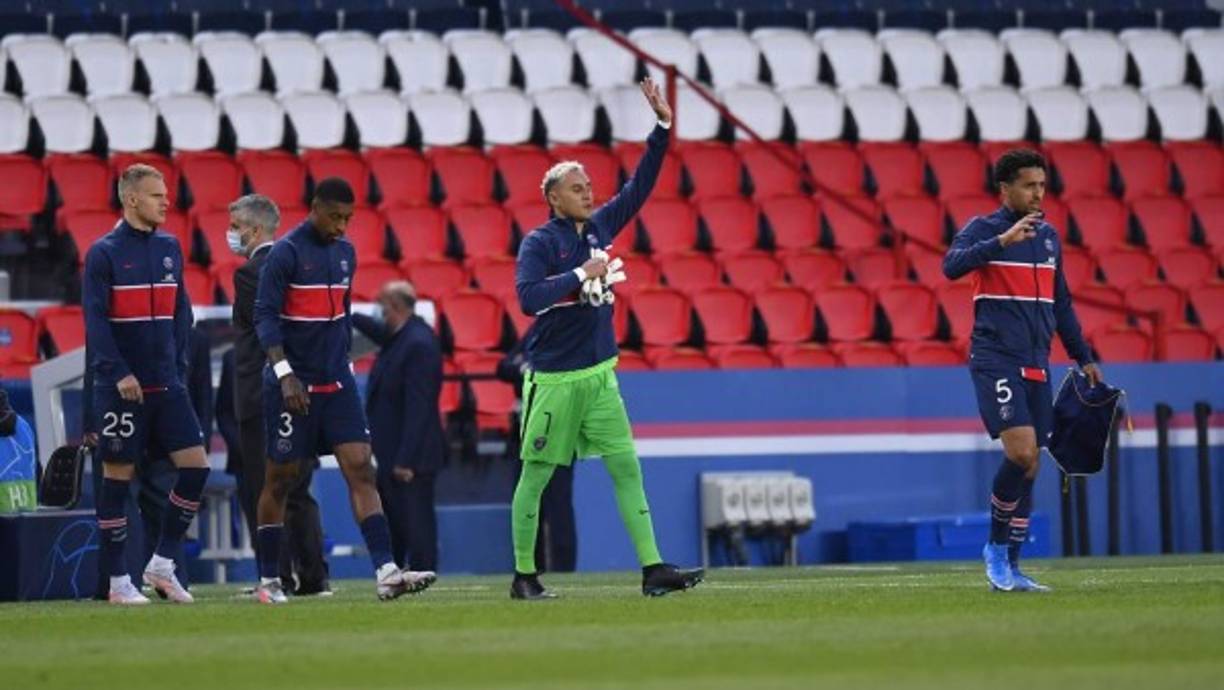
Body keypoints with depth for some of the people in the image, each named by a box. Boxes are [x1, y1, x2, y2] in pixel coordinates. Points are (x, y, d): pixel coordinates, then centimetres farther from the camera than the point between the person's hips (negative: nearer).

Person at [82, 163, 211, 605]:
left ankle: (162, 564, 9)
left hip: (167, 386, 6)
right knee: (117, 477, 0)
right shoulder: (104, 253, -6)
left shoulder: (169, 249, 11)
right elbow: (95, 319, -12)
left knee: (195, 466, -3)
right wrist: (118, 373, -20)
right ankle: (118, 581, 8)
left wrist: (179, 368, 9)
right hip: (122, 387, -6)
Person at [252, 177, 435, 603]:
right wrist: (285, 373, -23)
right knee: (281, 480, 3)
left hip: (337, 384, 6)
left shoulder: (345, 253, 11)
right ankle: (268, 581, 14)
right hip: (294, 386, -6)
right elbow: (265, 316, -15)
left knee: (361, 470, -7)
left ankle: (386, 573, -16)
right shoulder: (286, 253, -10)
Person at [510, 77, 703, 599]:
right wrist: (581, 275, -19)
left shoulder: (598, 228, 9)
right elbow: (529, 296, -23)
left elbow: (639, 186, 13)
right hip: (554, 378, -6)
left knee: (627, 468, -1)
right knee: (535, 477, 2)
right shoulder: (540, 243, -9)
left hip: (598, 374, 6)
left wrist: (663, 127, 7)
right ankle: (524, 575, 11)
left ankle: (652, 569, -4)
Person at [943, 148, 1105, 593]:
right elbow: (952, 266, -24)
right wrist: (1003, 240, -33)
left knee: (1030, 464, 4)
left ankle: (1010, 568, 10)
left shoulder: (1048, 236, 15)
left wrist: (1084, 359, 21)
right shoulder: (984, 229, -4)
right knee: (1021, 451, -20)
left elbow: (1060, 304, 23)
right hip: (995, 360, -7)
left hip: (1036, 365, 7)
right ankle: (997, 548, -3)